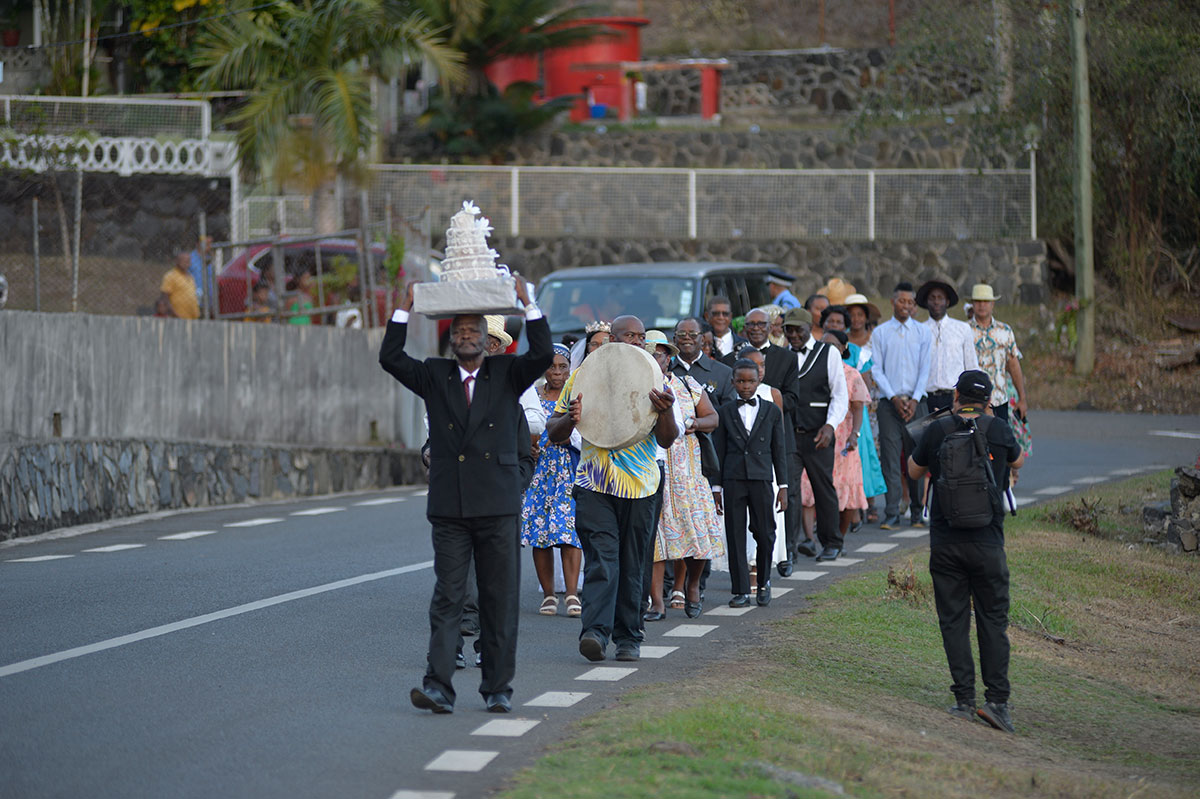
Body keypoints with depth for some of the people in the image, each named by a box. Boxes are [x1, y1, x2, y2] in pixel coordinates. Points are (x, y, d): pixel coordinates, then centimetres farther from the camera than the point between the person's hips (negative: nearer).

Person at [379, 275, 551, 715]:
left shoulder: (507, 374, 9)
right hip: (449, 507, 0)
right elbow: (390, 358, 1)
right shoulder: (434, 376, 11)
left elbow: (542, 355, -6)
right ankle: (438, 687, -11)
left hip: (497, 505, 0)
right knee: (447, 597, -4)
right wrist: (405, 310, -3)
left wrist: (528, 304, -9)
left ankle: (498, 689, 11)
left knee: (500, 599, 4)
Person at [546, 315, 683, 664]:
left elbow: (667, 440, -2)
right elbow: (554, 433, 8)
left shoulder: (653, 381, 5)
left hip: (639, 487, 1)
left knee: (632, 567, 7)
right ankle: (595, 632, -25)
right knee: (601, 560, -16)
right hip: (594, 485, -1)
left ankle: (628, 638, 18)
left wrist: (666, 410, -23)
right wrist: (570, 419, -15)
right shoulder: (583, 378, 5)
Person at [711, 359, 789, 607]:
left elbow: (779, 451, 8)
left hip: (761, 479, 0)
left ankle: (764, 582, 20)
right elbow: (718, 451, 7)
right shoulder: (724, 412, 7)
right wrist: (716, 487, 3)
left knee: (765, 534, -2)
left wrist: (783, 486, 4)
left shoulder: (772, 412, 8)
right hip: (733, 481, 0)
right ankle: (741, 590, 5)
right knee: (735, 536, 0)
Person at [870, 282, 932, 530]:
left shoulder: (922, 332, 9)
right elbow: (877, 370, 2)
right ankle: (891, 515, -8)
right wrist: (894, 398, -8)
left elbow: (924, 369, 5)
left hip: (916, 402, 1)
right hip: (889, 403, -1)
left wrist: (914, 400, -7)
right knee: (890, 458, -6)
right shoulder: (880, 333, 6)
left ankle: (918, 512, 10)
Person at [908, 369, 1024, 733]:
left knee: (954, 622, 6)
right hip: (987, 541, 0)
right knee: (993, 621, 4)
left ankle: (964, 700, 3)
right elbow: (1017, 462, 19)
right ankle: (997, 700, -3)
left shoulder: (938, 431, -3)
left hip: (945, 543, 0)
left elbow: (914, 470, 14)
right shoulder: (998, 430, -3)